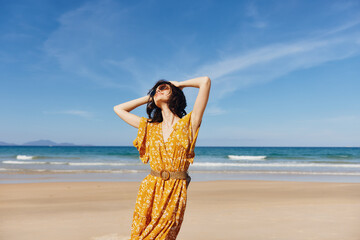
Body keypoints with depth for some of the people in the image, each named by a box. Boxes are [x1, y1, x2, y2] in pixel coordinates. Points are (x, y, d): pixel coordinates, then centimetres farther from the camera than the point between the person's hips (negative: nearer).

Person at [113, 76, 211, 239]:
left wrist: (179, 85, 11)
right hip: (149, 191, 4)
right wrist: (149, 97, 21)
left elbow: (205, 81, -7)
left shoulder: (188, 124, 0)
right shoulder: (150, 127, 12)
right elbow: (118, 109, 22)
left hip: (175, 195, -3)